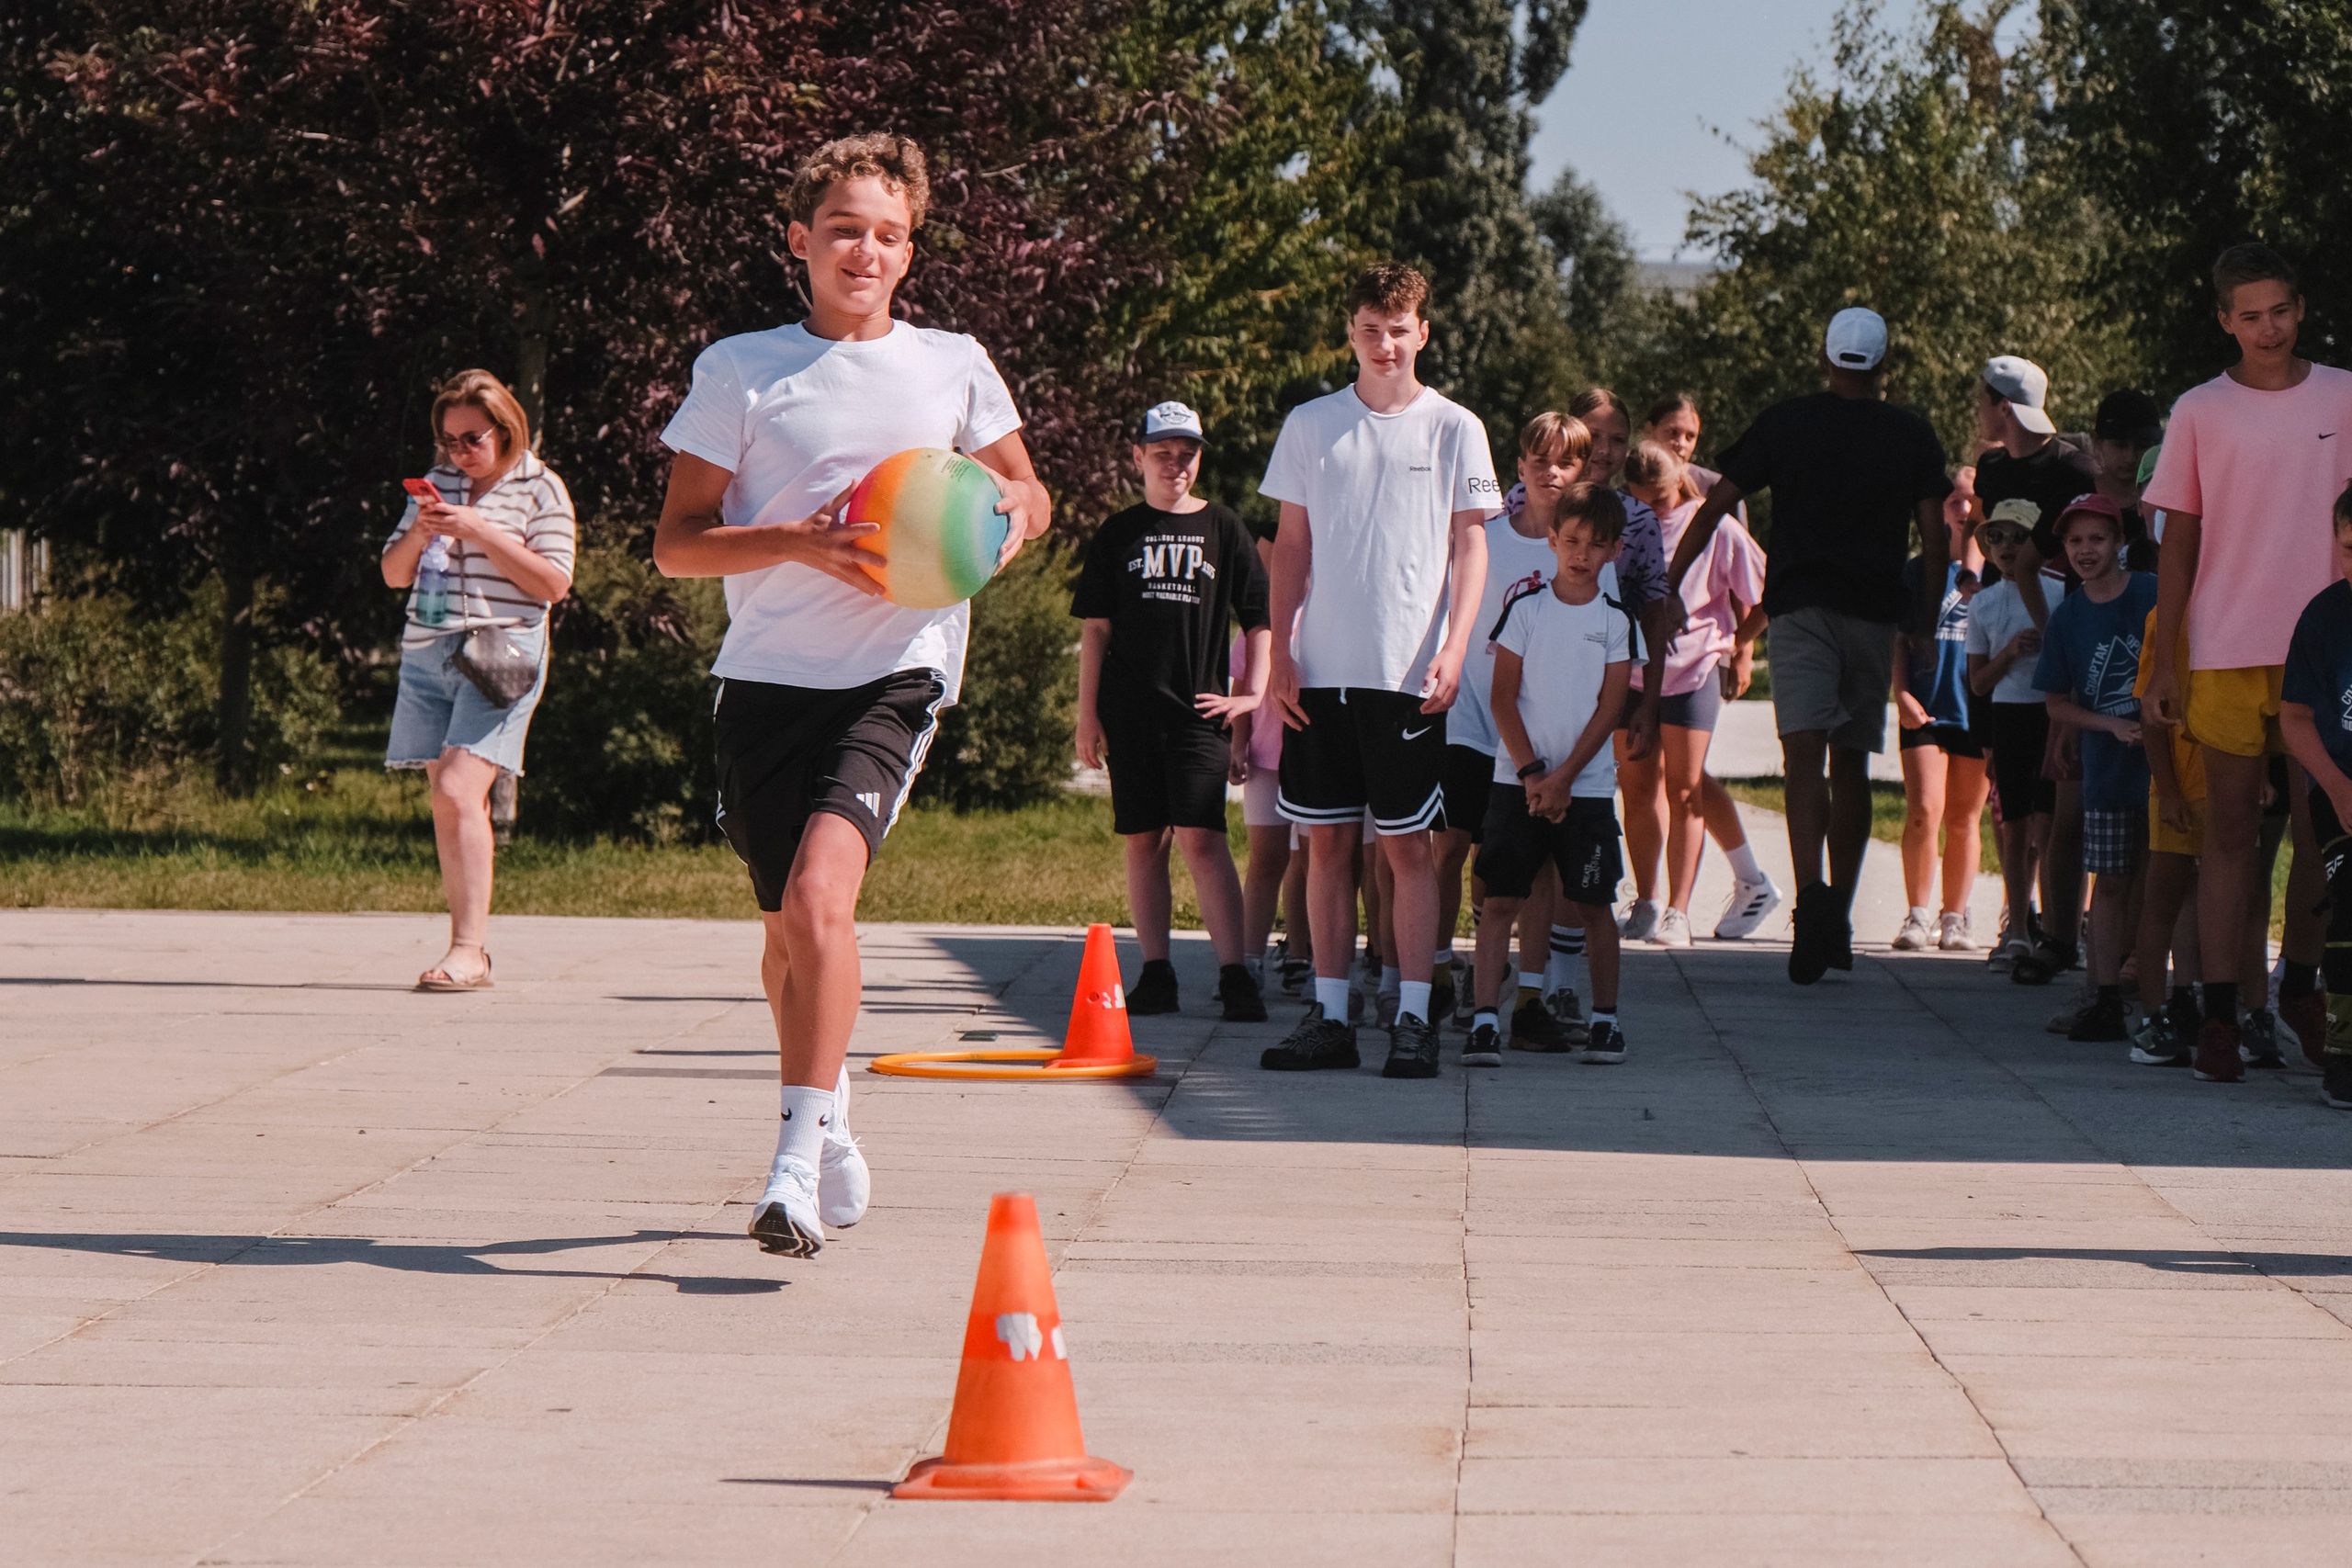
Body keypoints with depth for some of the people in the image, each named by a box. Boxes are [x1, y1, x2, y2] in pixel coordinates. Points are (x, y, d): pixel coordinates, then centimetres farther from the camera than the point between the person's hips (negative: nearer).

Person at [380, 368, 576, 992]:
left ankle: (469, 951, -21)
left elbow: (554, 583, -8)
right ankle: (467, 947, 9)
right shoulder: (437, 484, 16)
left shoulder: (540, 489, 0)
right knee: (448, 802, 4)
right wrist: (417, 534, -4)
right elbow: (394, 574, 18)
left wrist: (481, 532, -14)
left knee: (457, 790, -19)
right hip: (427, 654, 6)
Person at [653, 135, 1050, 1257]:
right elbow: (676, 542, 3)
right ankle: (831, 1125, 37)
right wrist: (800, 543, -14)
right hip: (767, 672, 2)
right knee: (786, 928, 10)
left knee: (819, 891, -23)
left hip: (894, 673, -2)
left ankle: (797, 1164, -23)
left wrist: (1011, 513, -1)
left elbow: (1026, 490, 23)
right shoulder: (739, 370, 5)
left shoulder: (953, 366, 9)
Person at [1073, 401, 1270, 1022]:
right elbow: (1095, 628, 11)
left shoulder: (1223, 529, 8)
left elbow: (1260, 620, 10)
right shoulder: (1118, 534, 11)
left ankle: (1235, 974, -15)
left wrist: (1253, 692, -2)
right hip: (1130, 710, 2)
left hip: (1200, 709, -2)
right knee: (1143, 840, 3)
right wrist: (1086, 713, 5)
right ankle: (1156, 972, 9)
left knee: (1201, 836, -13)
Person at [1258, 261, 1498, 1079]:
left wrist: (1453, 647, -10)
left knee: (1407, 844, -1)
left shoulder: (1454, 429, 3)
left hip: (1408, 673, -3)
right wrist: (1281, 649, 3)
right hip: (1321, 668, 3)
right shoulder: (1310, 425, 9)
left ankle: (1413, 1017, 2)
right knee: (1326, 840, 5)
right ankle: (1329, 1016, 9)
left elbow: (1469, 545, 2)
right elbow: (1291, 545, 12)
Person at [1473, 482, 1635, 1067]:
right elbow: (1503, 698, 0)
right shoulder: (1525, 609, 3)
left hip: (1588, 783, 0)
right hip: (1517, 778, 0)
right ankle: (1484, 1019, -7)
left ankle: (1605, 1019, 13)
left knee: (1593, 903, 2)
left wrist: (1562, 778, -8)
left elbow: (1609, 708, 0)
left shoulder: (1616, 620, 4)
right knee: (1500, 899, -6)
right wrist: (1531, 772, -9)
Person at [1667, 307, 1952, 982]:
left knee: (1805, 755, -11)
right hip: (1874, 611, 2)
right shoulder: (1912, 435, 5)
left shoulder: (1783, 424, 2)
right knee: (1850, 763, 11)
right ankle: (1837, 924, 15)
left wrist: (1667, 585, 6)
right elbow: (1934, 535, 3)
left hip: (1800, 605, -2)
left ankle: (1812, 895, -33)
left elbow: (1714, 507, 1)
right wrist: (1927, 621, 12)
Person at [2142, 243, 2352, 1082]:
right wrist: (2162, 660, 2)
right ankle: (2218, 1012, 0)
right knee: (2229, 830, -1)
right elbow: (2179, 543, 7)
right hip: (2226, 651, -1)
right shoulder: (2200, 412, 5)